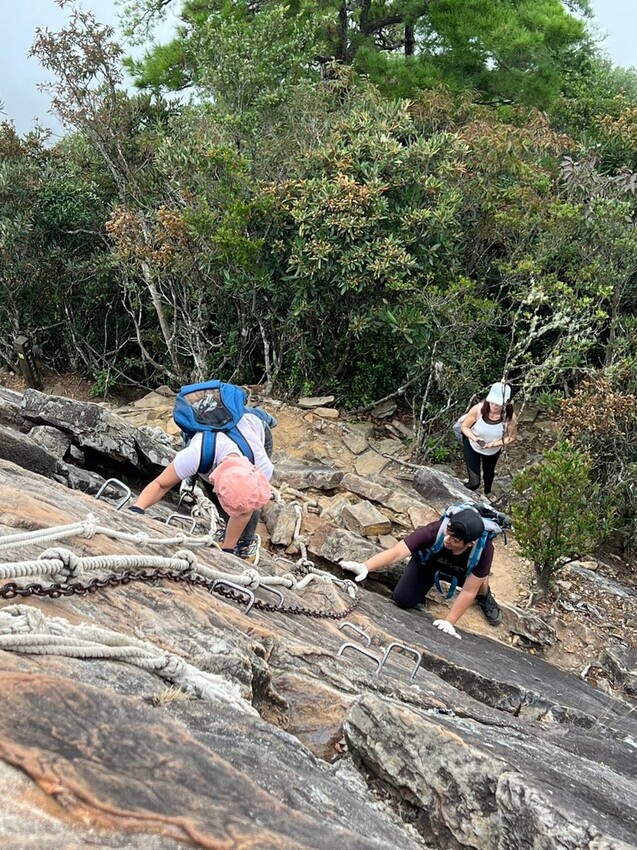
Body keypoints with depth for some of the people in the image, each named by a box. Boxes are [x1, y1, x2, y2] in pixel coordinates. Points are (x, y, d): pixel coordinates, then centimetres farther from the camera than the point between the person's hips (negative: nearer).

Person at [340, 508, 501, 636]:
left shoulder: (484, 549, -40)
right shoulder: (434, 530, -43)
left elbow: (468, 591, -32)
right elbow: (396, 552, -50)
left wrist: (449, 622, -31)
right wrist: (365, 567, -64)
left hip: (462, 570, 1)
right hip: (429, 560, 0)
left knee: (480, 580, -31)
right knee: (403, 599, -16)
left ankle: (484, 597, 8)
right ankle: (428, 580, 18)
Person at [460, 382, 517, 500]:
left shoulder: (510, 416, -33)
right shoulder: (478, 409, -36)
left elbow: (512, 437, -17)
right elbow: (464, 426, -20)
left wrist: (495, 443, -33)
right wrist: (475, 438, -38)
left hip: (493, 450, 2)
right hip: (472, 446, -2)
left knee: (489, 472, 33)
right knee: (474, 483, -5)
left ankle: (487, 493, 67)